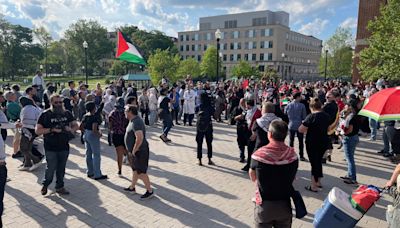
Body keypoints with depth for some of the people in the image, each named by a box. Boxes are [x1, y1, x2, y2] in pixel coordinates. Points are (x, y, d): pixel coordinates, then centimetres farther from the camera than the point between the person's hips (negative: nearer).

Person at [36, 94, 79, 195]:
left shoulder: (67, 113, 6)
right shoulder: (45, 115, -5)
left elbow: (75, 125, 14)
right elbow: (37, 131, -9)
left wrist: (71, 129, -9)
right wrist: (52, 129, -21)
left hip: (64, 147, 4)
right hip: (51, 148, -3)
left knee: (61, 168, 12)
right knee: (51, 168, 0)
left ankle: (60, 187, 27)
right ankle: (45, 185, 28)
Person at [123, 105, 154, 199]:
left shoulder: (136, 122, -24)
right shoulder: (133, 120, 10)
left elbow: (139, 138, -35)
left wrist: (133, 151, -24)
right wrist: (132, 151, 17)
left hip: (139, 151, -10)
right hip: (135, 151, 10)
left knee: (141, 172, -1)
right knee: (135, 170, 22)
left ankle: (150, 191, 10)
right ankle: (132, 187, 38)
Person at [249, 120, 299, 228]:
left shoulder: (258, 154, -21)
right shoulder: (292, 154, -13)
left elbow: (253, 178, -4)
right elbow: (292, 179, 0)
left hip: (265, 205, -2)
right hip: (285, 204, 2)